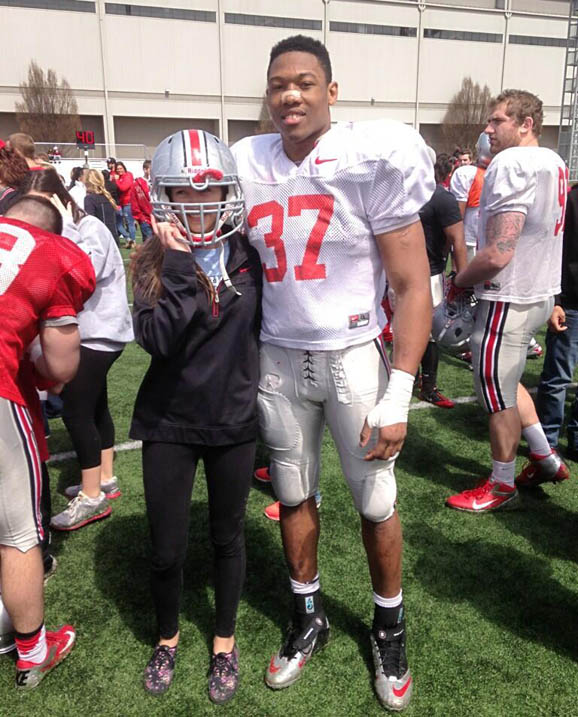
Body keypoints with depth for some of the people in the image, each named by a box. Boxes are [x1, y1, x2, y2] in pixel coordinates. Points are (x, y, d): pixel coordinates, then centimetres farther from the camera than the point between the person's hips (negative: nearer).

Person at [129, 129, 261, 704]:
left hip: (234, 420, 1)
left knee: (227, 536, 16)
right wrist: (179, 266, -24)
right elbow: (156, 339, -22)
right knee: (167, 549, 9)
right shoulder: (154, 263, -6)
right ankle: (167, 637, 39)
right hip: (169, 423, 0)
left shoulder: (249, 257, -4)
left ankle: (225, 642, 39)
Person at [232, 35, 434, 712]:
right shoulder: (248, 166, 0)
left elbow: (412, 287, -11)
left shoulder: (373, 160, -12)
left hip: (353, 357, -3)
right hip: (278, 358, 4)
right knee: (294, 495, 15)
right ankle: (308, 618, 37)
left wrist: (398, 394, -14)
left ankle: (389, 627, 34)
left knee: (376, 505, 8)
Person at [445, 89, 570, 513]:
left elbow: (497, 254, -27)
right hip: (541, 292, 10)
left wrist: (458, 282, -11)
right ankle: (547, 458, 33)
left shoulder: (511, 164, -21)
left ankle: (502, 487, 22)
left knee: (498, 396, 6)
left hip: (509, 299, -9)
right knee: (506, 382, 26)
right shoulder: (555, 163, 10)